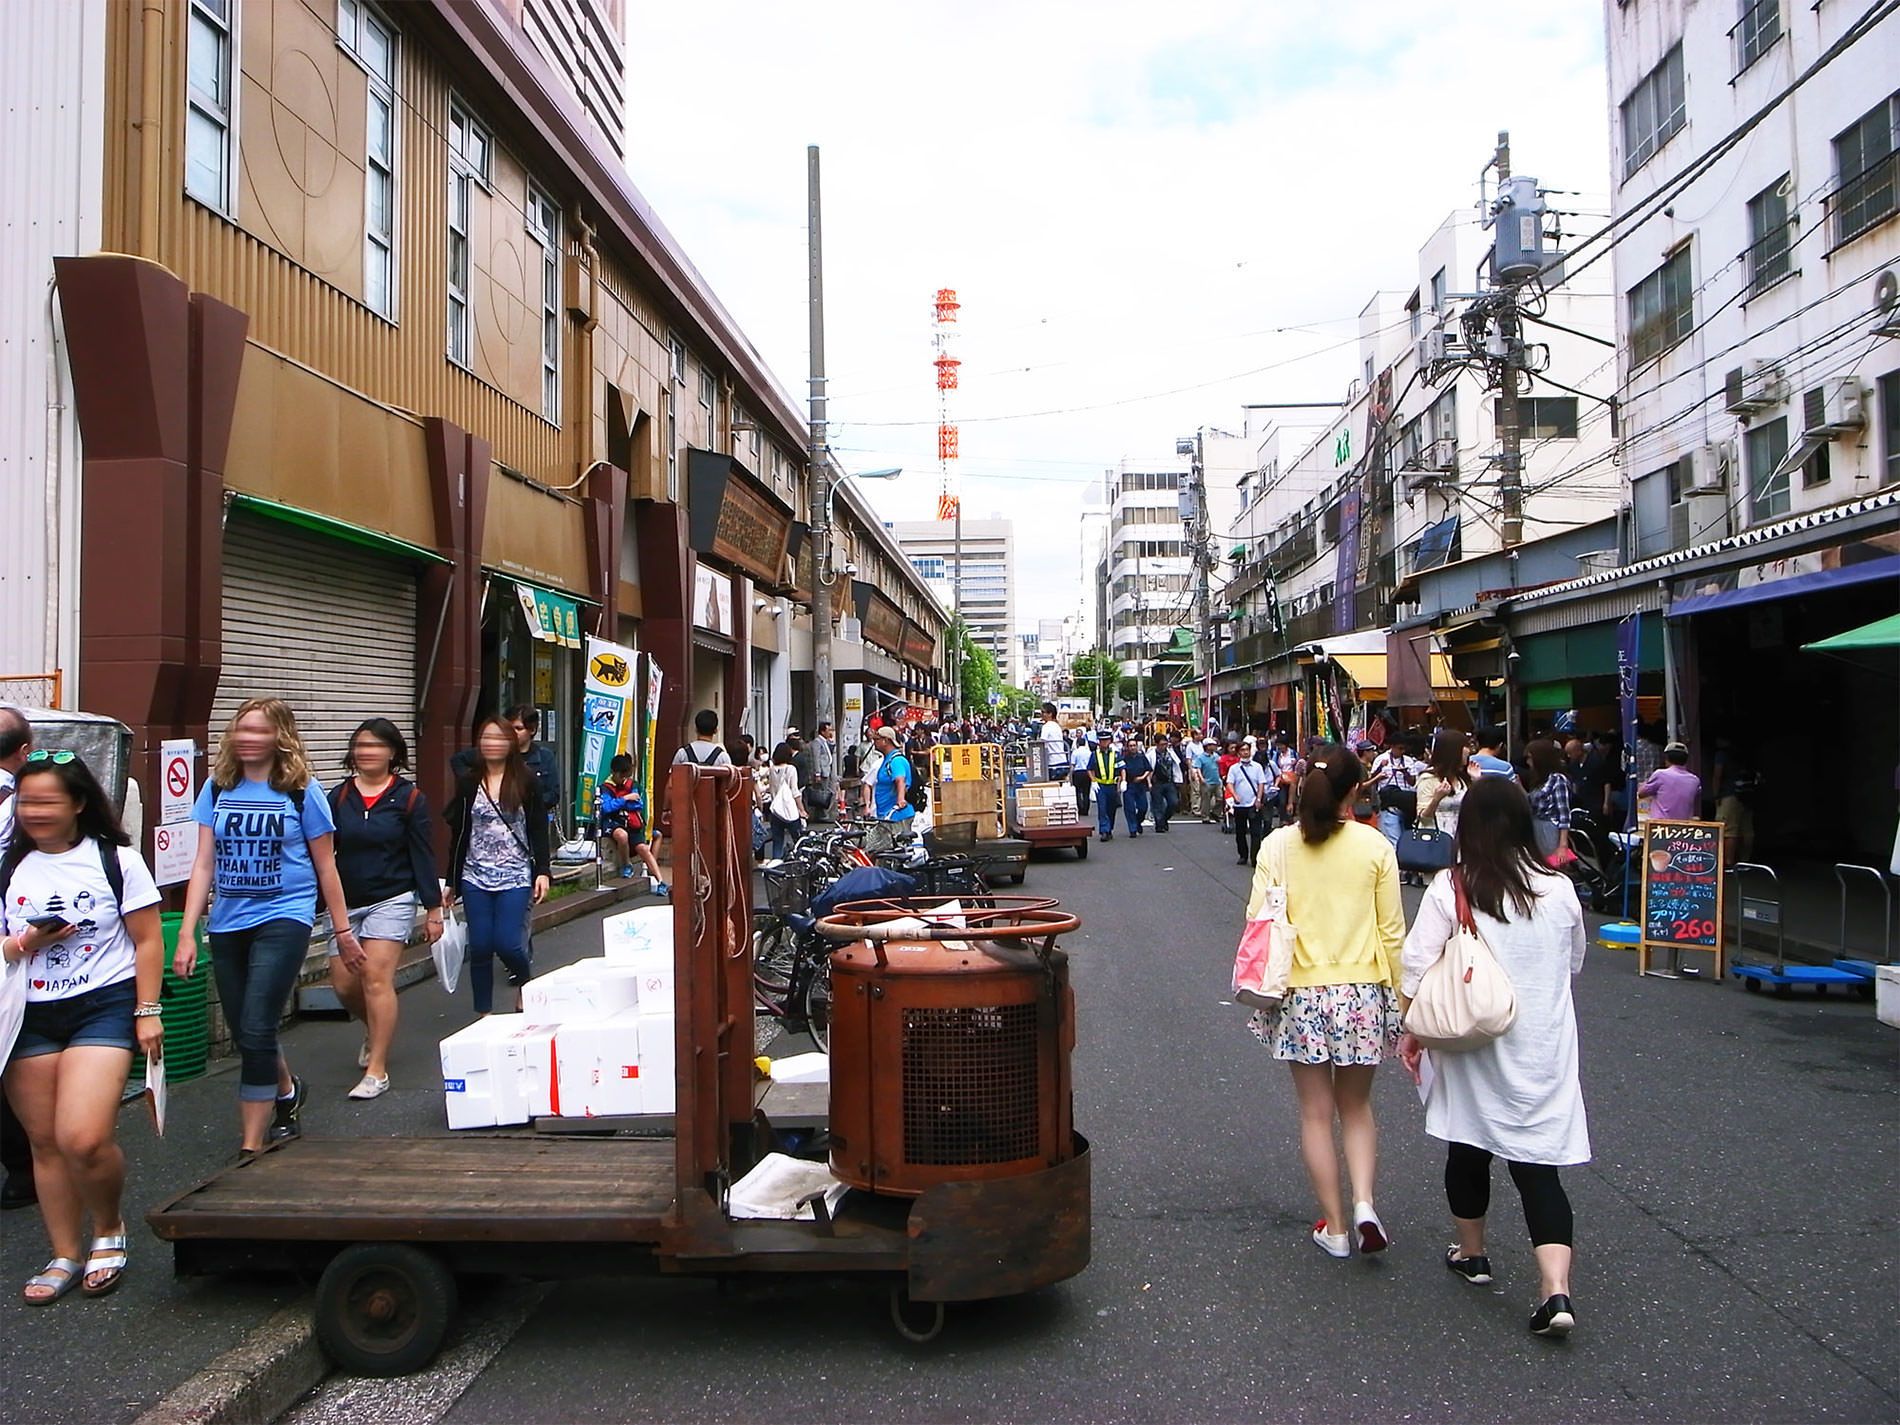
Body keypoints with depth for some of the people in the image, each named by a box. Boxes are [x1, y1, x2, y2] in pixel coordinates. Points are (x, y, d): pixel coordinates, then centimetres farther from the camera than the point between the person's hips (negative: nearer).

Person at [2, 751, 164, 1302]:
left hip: (103, 1007, -4)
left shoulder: (116, 859, -2)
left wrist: (147, 1011, -5)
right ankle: (66, 1256, 24)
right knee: (45, 1143, 8)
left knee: (84, 1140, -16)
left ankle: (109, 1230, 12)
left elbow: (147, 940, -1)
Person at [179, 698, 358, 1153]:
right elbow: (204, 864, 6)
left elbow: (325, 867, 3)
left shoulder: (301, 791, -3)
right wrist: (186, 933, -1)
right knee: (244, 1035, 14)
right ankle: (287, 1090, 44)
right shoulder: (218, 788, 5)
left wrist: (343, 931, 6)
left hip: (283, 917, -4)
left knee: (256, 1032, -11)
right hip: (227, 924, 4)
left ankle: (250, 1147, -3)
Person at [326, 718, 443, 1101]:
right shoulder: (339, 796, 6)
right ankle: (374, 1031, 37)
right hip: (346, 903, 4)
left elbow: (423, 856, -1)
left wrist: (433, 908, -2)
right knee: (343, 983, 5)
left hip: (391, 901, -4)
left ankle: (376, 1071, -5)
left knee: (376, 979, -11)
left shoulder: (409, 797, -3)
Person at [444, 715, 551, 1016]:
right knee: (480, 947, 2)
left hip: (515, 878, -3)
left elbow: (539, 830, 1)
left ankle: (527, 985, 22)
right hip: (475, 879, 3)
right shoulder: (468, 784, 7)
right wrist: (452, 882, 11)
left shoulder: (526, 782, 0)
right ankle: (484, 1014, 16)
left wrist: (542, 872, -8)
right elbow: (458, 835, 10)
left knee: (507, 943, -9)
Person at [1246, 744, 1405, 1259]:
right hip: (1362, 994, 1)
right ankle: (1364, 1202, 2)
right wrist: (1403, 999, 8)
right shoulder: (1375, 846, -6)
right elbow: (1392, 931, -2)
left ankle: (1334, 1226, 18)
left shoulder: (1277, 846, -6)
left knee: (1316, 1112, 12)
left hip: (1301, 994, 0)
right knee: (1357, 1107, 19)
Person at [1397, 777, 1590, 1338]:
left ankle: (1471, 1253, 35)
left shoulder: (1450, 888, -12)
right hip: (1544, 1047, 2)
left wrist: (1411, 1029, 2)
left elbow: (1418, 966, -10)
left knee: (1468, 1150, 18)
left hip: (1472, 1042, -1)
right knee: (1538, 1163, 3)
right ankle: (1556, 1288, -9)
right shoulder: (1560, 888, -3)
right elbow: (1574, 961, 12)